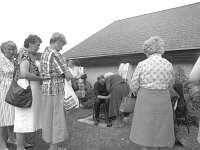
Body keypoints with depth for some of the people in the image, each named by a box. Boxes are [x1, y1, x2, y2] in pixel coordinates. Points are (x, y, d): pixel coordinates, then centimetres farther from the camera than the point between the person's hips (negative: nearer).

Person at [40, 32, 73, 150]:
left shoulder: (44, 54, 13)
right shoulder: (55, 54, -17)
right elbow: (69, 76, -19)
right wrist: (68, 78, 5)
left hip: (47, 90, 10)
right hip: (56, 91, -10)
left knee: (50, 119, 17)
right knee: (56, 121, 1)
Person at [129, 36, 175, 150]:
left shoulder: (142, 64, -11)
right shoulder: (169, 65, -2)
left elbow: (134, 85, -6)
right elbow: (170, 85, 10)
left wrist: (135, 91, 15)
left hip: (145, 99, -2)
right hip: (163, 101, 3)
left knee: (145, 128, 12)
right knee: (162, 129, 17)